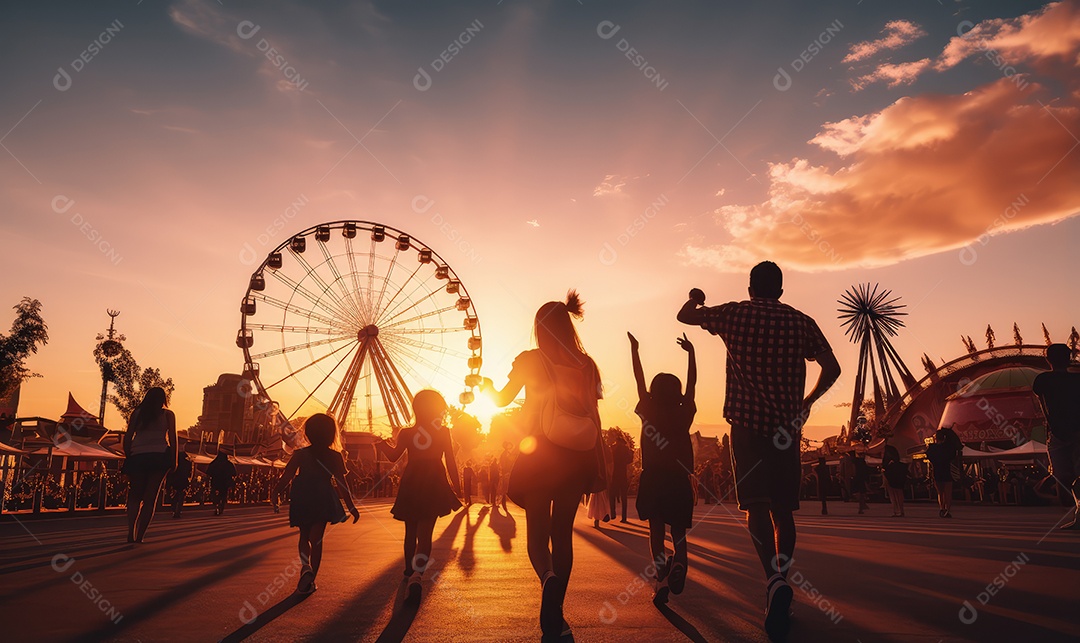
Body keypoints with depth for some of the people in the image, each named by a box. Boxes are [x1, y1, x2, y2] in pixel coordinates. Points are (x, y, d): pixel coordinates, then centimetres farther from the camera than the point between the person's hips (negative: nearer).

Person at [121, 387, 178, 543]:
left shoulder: (136, 413, 13)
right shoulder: (167, 414, 8)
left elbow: (127, 438, 9)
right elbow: (172, 438, 1)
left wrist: (127, 457, 17)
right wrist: (173, 460, 3)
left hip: (137, 457, 2)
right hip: (159, 456, -1)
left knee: (135, 495, 11)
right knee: (151, 497, 4)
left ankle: (131, 532, -7)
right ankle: (140, 535, 1)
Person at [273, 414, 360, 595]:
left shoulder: (300, 454, 0)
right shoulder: (335, 456, -1)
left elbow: (286, 477, -5)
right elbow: (341, 483, -4)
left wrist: (276, 493, 6)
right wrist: (351, 507, -1)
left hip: (301, 499, 1)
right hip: (323, 499, -1)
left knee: (304, 536, 17)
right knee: (316, 539, 5)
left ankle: (305, 566, -10)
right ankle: (310, 581, 2)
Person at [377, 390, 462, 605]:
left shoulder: (406, 433, 0)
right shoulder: (443, 432, -2)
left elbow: (393, 456, 8)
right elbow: (451, 463, -1)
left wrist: (382, 443, 26)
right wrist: (456, 486, 9)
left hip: (410, 484, 2)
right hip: (433, 485, -2)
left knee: (410, 531, 20)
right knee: (425, 533, -5)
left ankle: (410, 569, 37)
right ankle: (417, 575, -27)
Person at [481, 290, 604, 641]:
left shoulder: (530, 359, -3)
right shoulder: (587, 364, 4)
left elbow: (502, 399, 10)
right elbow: (594, 418, 4)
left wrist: (487, 385, 33)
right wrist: (597, 467, 10)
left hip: (540, 454, -2)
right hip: (577, 455, 3)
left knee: (537, 531, 7)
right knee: (563, 532, 12)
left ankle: (548, 575, -27)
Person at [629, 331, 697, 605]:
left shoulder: (649, 413, -1)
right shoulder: (684, 415, 1)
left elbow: (639, 380, 7)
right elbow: (692, 382, 12)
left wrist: (634, 350, 16)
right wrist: (691, 352, 21)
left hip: (652, 480, -1)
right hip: (679, 482, 1)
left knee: (656, 531, 7)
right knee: (678, 531, 13)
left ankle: (661, 579, -10)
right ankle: (678, 563, -17)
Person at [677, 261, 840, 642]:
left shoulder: (734, 314, 2)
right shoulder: (801, 322, 6)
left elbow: (684, 315, 14)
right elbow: (832, 368, 6)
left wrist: (695, 299, 36)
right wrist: (807, 402, 20)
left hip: (747, 422, -2)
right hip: (787, 425, 3)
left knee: (756, 506, -8)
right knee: (782, 508, 13)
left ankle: (774, 581, -29)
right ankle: (780, 583, 19)